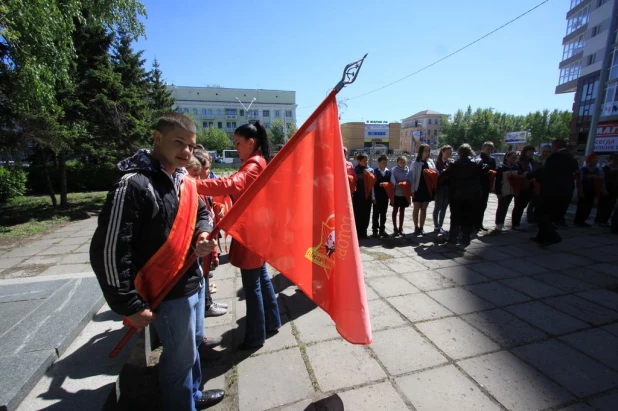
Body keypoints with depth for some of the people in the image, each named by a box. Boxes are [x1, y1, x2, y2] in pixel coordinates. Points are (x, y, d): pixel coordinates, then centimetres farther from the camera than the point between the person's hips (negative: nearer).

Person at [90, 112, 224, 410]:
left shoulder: (184, 181, 4)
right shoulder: (134, 185, -21)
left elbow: (201, 214, 17)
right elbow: (108, 251, -21)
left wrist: (203, 235, -7)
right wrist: (130, 306, -16)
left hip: (195, 282, 9)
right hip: (169, 293, -8)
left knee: (193, 343, 26)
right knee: (180, 356, 11)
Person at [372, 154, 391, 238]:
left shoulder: (389, 172, 8)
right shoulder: (375, 171, -5)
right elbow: (372, 184, -9)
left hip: (385, 196, 4)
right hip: (377, 196, -4)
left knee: (383, 214, 11)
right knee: (376, 213, 4)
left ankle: (382, 230, 20)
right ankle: (375, 230, 12)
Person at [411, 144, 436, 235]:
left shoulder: (431, 162, 8)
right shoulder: (416, 163, -3)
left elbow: (436, 174, 3)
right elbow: (413, 177, -6)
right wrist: (412, 190, -10)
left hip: (428, 189, 4)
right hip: (418, 189, -4)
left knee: (424, 209, 9)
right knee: (416, 208, 4)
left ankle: (421, 228, 17)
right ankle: (416, 227, 13)